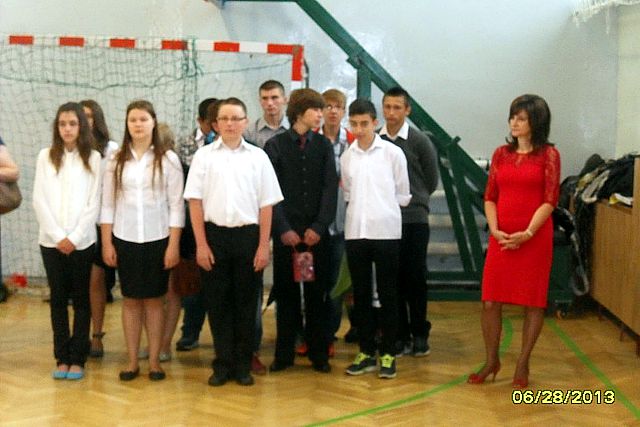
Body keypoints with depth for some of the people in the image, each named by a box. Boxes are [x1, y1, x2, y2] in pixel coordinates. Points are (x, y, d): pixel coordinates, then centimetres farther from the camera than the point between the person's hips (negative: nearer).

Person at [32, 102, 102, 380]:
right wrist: (58, 236, -8)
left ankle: (78, 358, 9)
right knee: (58, 299, 5)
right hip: (51, 241, 1)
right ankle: (62, 358, 12)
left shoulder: (93, 158, 1)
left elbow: (94, 203, -2)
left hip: (82, 241, -1)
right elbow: (40, 201, 0)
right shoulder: (45, 156, 5)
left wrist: (75, 237, -9)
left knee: (81, 300, 4)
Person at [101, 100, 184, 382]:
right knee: (130, 299, 6)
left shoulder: (167, 159, -2)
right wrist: (106, 243, 1)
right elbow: (108, 204, 5)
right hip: (125, 239, 2)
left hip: (157, 239, -2)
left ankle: (154, 361, 13)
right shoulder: (117, 160, 4)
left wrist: (174, 244, -7)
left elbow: (176, 205, -3)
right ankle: (132, 361, 14)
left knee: (154, 300, 5)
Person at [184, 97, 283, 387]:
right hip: (214, 235, 0)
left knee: (246, 302, 6)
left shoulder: (257, 157, 3)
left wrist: (263, 246, -2)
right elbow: (195, 202, 1)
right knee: (217, 301, 5)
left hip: (248, 235, 0)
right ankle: (223, 364, 16)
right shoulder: (204, 156, 3)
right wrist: (201, 244, -4)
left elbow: (266, 205, 4)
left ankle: (243, 365, 17)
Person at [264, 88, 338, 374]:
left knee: (317, 294, 6)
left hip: (316, 232, 2)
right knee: (286, 293, 5)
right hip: (286, 232, -1)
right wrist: (283, 229, -9)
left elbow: (330, 189, 1)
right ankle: (284, 353, 13)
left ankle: (318, 353, 14)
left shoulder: (323, 146, 6)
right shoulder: (275, 146, 0)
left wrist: (319, 227, -8)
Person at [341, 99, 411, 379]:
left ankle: (388, 354, 9)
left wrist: (381, 210, 8)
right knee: (361, 294, 8)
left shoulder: (393, 153, -2)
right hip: (355, 232, 3)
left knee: (387, 294, 2)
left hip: (386, 232, -3)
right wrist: (361, 210, 2)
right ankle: (366, 352, 16)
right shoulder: (346, 157, 7)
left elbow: (402, 195, 4)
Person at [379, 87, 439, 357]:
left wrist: (412, 200, 7)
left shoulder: (420, 141, -2)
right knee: (392, 279, 6)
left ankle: (420, 334, 15)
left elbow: (431, 180, 6)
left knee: (416, 277, 3)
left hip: (414, 219, -2)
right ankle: (400, 335, 15)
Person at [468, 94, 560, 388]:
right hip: (501, 238, 4)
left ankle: (522, 364, 19)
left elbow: (550, 200, -7)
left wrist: (527, 233, -16)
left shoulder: (548, 154, -2)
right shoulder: (501, 154, 10)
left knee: (533, 302, 5)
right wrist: (494, 229, -6)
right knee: (490, 302, 2)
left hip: (534, 238, -3)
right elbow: (490, 197, 9)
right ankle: (491, 361, 19)